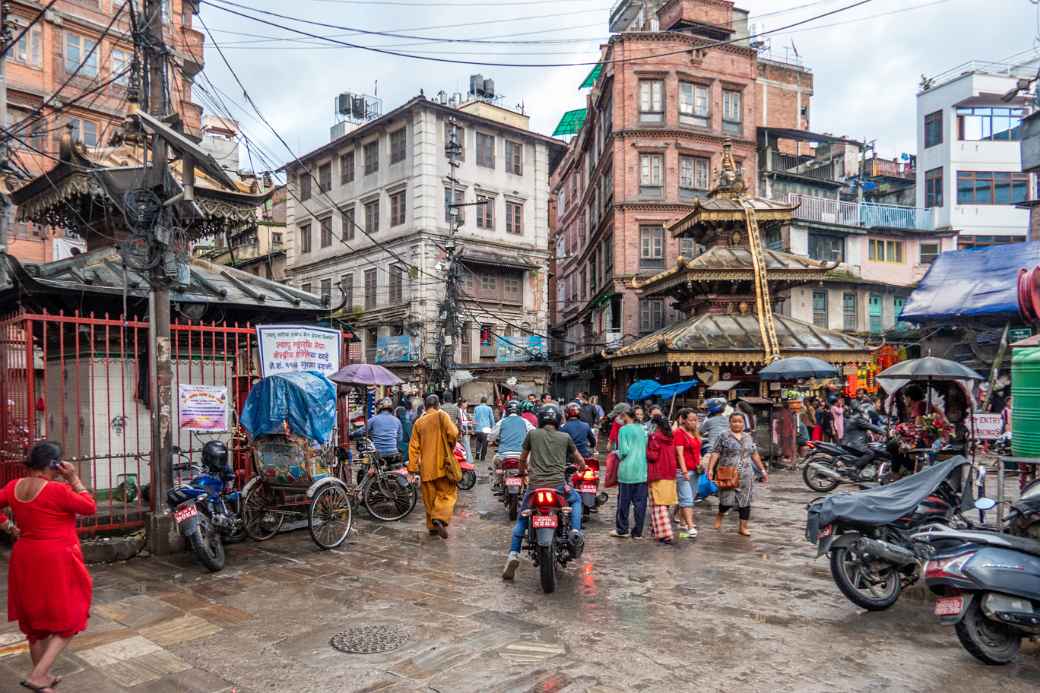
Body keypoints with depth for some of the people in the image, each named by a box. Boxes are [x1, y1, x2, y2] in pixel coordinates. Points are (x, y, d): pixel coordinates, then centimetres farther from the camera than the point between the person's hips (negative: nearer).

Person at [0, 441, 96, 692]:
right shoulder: (58, 491, -21)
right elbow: (90, 507, -10)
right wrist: (74, 479, -10)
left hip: (25, 560, 7)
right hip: (56, 562, -7)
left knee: (35, 619, 21)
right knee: (68, 621, 8)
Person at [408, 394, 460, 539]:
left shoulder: (418, 423, 8)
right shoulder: (442, 416, -3)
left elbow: (414, 447, 6)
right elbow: (453, 433, -16)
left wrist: (412, 468, 7)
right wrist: (451, 447, 5)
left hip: (426, 466, 4)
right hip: (442, 463, -4)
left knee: (430, 497, 13)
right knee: (448, 493, 4)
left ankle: (432, 527, 18)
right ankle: (440, 518, -18)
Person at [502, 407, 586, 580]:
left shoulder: (532, 434, 10)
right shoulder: (565, 437, 11)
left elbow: (523, 459, 22)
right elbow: (580, 461, 22)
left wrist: (523, 471, 43)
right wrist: (581, 468, 46)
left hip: (535, 484, 0)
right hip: (558, 484, 0)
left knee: (522, 518, 19)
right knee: (576, 499, 30)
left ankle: (513, 554, 3)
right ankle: (575, 532, 8)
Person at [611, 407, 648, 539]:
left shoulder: (624, 429, -7)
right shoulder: (642, 429, 8)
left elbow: (624, 451, -13)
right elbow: (646, 448, 11)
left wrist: (617, 454, 6)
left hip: (627, 470, -5)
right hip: (642, 470, 5)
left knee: (624, 501, 7)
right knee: (640, 502, 7)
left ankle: (622, 529, 17)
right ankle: (638, 531, 11)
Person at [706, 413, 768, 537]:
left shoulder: (748, 437, 13)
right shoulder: (724, 436, -2)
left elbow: (755, 455, 19)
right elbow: (715, 453, -7)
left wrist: (762, 470, 19)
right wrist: (710, 469, -16)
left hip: (746, 475, 4)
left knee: (745, 501, 3)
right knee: (727, 500, -7)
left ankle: (743, 527, 14)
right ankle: (720, 515, 24)